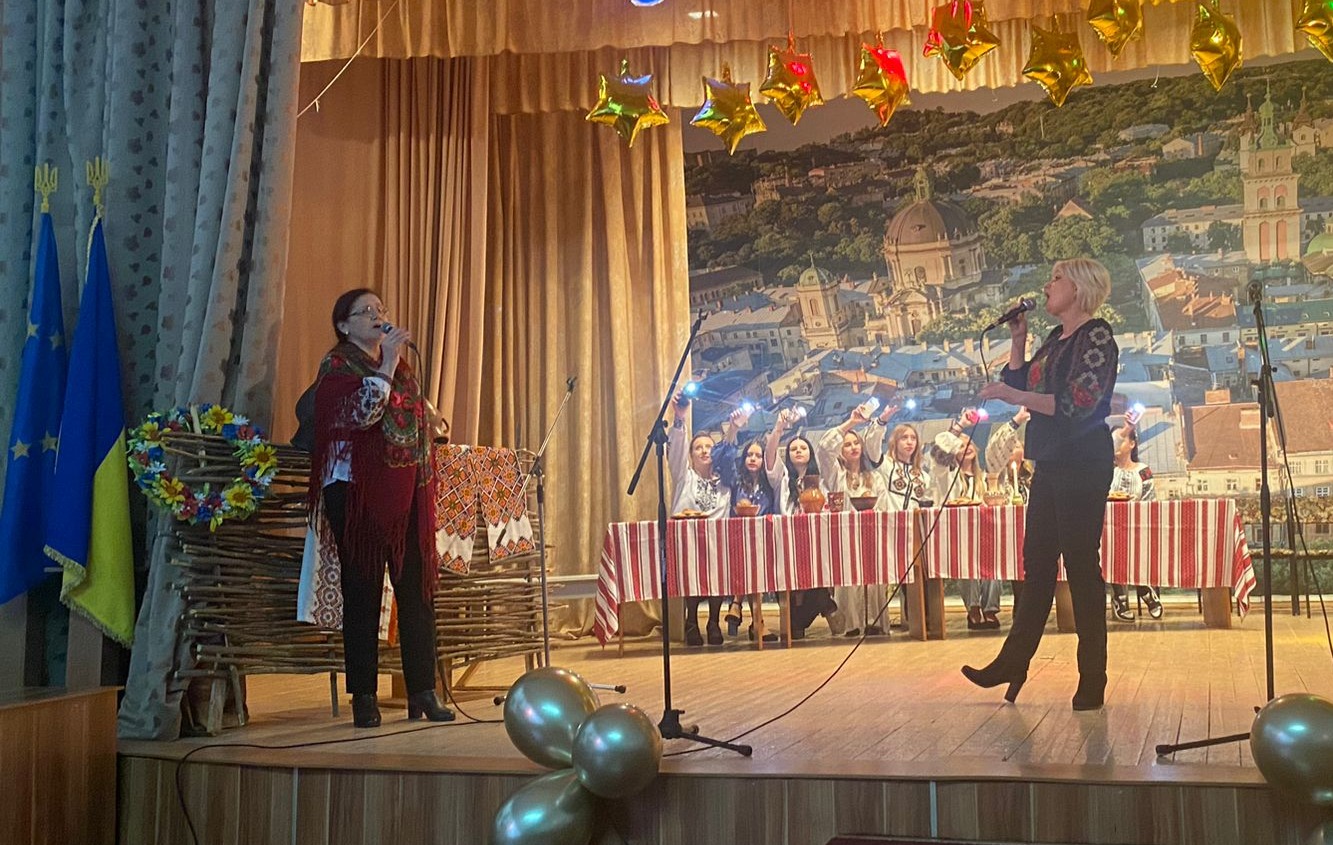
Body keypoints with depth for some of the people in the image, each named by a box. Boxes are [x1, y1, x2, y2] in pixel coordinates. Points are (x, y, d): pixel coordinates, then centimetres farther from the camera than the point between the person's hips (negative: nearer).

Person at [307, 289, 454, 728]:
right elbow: (361, 412, -17)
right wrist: (387, 365, -14)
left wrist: (432, 421, 13)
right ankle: (363, 697, 3)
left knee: (418, 589, 1)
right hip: (358, 490, -5)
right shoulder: (337, 364, 1)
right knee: (362, 592, -3)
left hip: (407, 491, 6)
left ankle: (422, 692, 5)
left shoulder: (401, 366, 19)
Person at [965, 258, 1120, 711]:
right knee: (1036, 563, 11)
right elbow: (1020, 386, 19)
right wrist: (1018, 340, 11)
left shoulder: (1096, 337, -10)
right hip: (1050, 463, 9)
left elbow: (1078, 404, -20)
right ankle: (1012, 663, 18)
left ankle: (1093, 682, 3)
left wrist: (1014, 396, -23)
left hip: (1082, 463, -9)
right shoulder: (1055, 339, 17)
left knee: (1081, 564, -5)